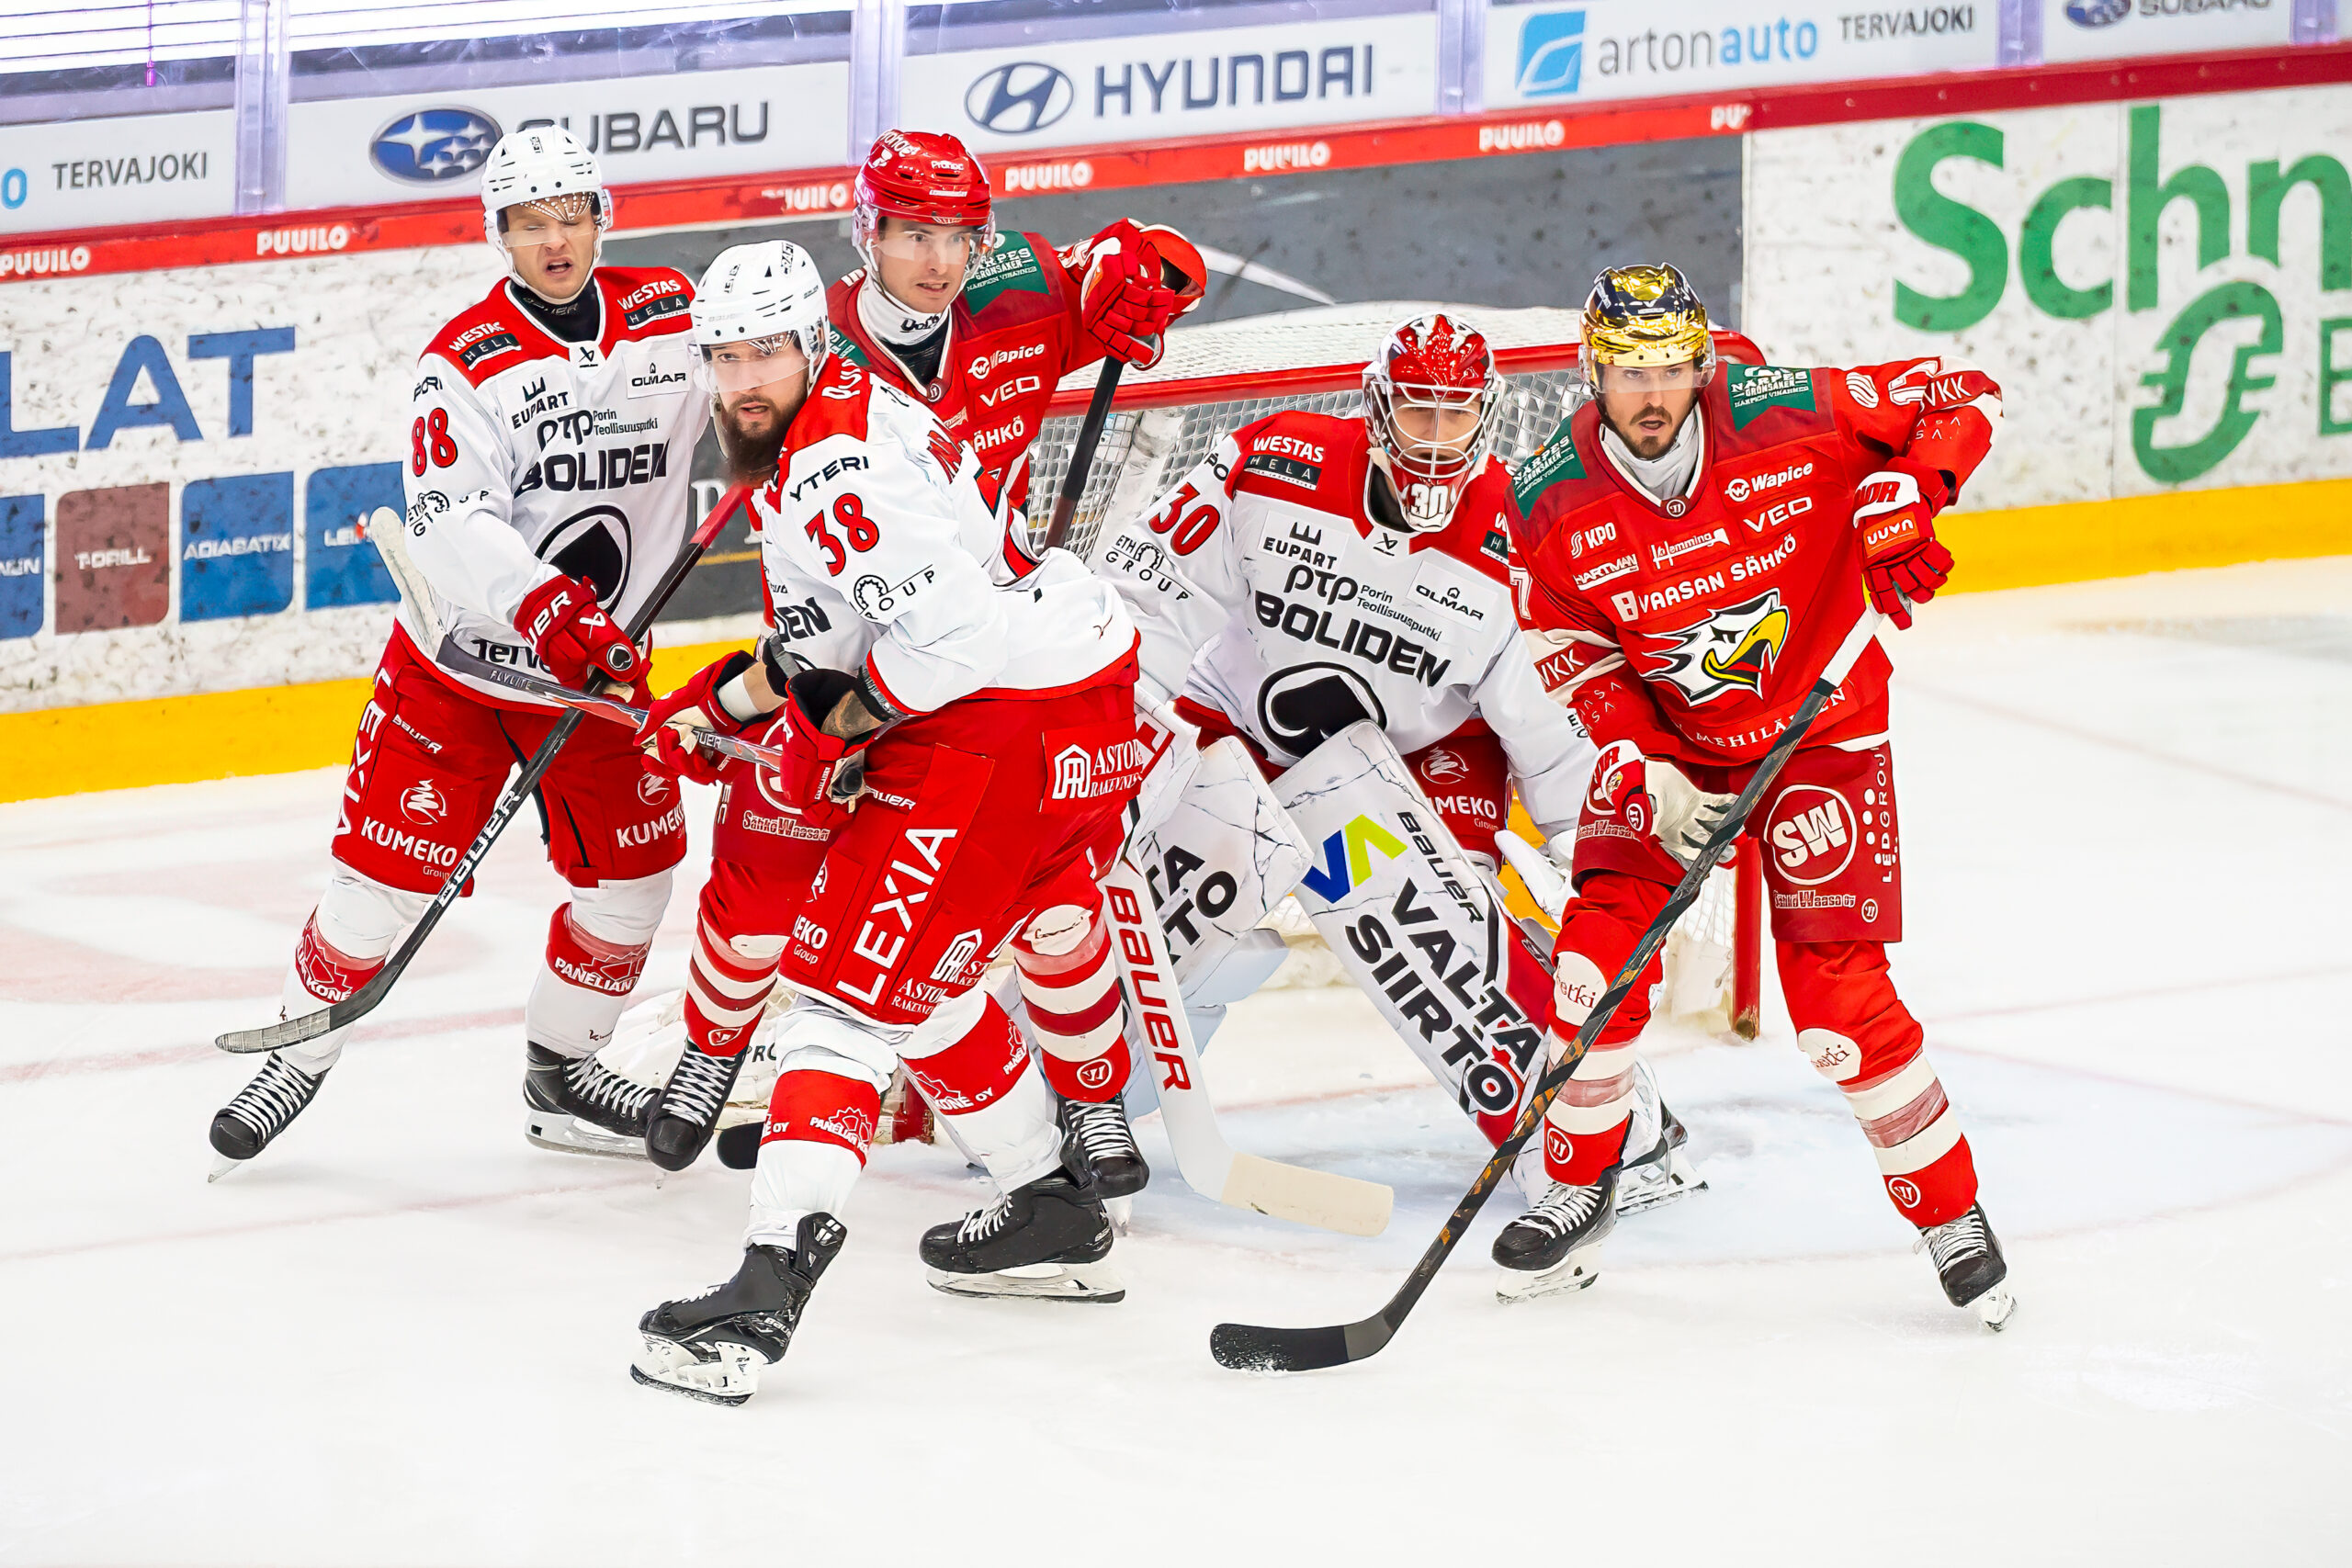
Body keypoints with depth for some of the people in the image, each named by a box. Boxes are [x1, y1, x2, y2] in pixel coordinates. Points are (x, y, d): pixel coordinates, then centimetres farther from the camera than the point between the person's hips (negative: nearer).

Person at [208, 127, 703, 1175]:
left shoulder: (671, 316, -4)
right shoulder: (465, 361, -18)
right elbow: (451, 520, -30)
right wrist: (549, 609, -43)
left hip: (599, 659, 4)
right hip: (457, 657, -4)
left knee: (634, 866, 5)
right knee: (389, 864, -5)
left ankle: (560, 1072, 25)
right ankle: (300, 1055, 16)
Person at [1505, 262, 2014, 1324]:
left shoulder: (1786, 420, -21)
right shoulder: (1553, 506, -14)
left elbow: (1961, 397, -11)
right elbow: (1575, 664, -7)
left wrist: (1902, 496, -27)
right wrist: (1647, 780, -20)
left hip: (1821, 736, -3)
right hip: (1666, 740, 3)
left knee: (1836, 991, -10)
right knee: (1599, 947, -9)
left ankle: (1951, 1214, 5)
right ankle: (1578, 1190, 14)